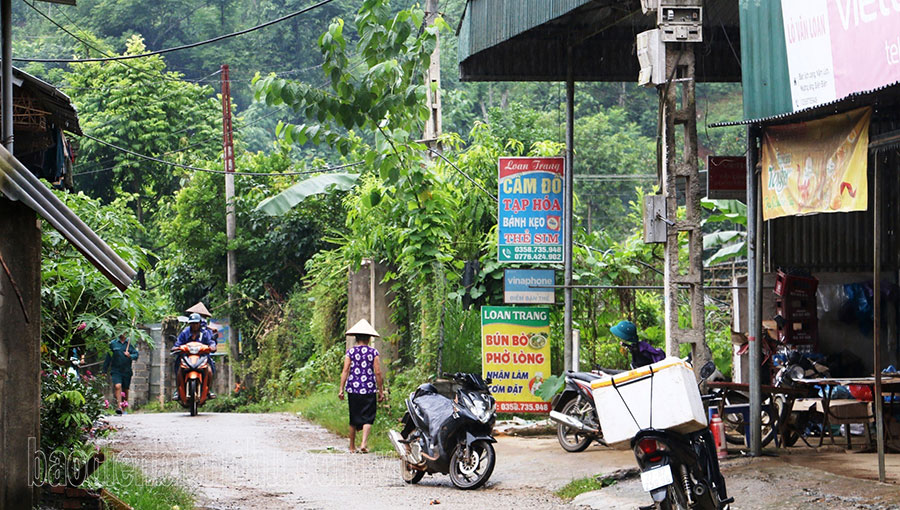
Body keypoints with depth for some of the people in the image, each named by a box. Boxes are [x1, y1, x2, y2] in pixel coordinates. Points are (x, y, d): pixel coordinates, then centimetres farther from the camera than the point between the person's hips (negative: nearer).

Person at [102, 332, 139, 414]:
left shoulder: (130, 344, 6)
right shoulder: (113, 344, 6)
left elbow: (136, 354, 2)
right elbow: (108, 357, 10)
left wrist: (130, 356, -20)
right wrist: (105, 371, 10)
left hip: (127, 371, 1)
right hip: (116, 370, -1)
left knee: (125, 389, 8)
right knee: (118, 386, -21)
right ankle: (119, 407, -27)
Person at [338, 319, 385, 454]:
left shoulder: (351, 351, 2)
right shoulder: (373, 352, 0)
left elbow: (345, 371, -3)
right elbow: (378, 373, -2)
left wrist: (341, 389, -1)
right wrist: (381, 391, 5)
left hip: (353, 389, 2)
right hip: (369, 390, -2)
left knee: (353, 419, 12)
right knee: (367, 418, 1)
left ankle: (352, 447, 19)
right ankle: (364, 443, -20)